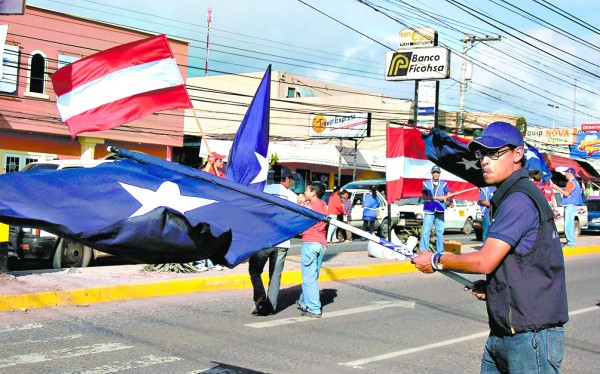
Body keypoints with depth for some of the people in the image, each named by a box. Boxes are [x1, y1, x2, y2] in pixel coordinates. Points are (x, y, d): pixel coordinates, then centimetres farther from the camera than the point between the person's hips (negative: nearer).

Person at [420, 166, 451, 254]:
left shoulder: (444, 184, 12)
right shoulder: (426, 183, 8)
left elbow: (448, 195, 3)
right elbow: (424, 197, -3)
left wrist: (445, 197, -22)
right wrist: (437, 198, -13)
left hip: (440, 211, 2)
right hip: (429, 211, -2)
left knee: (440, 232, 3)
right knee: (426, 232, -6)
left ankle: (440, 251, 9)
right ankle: (423, 251, -5)